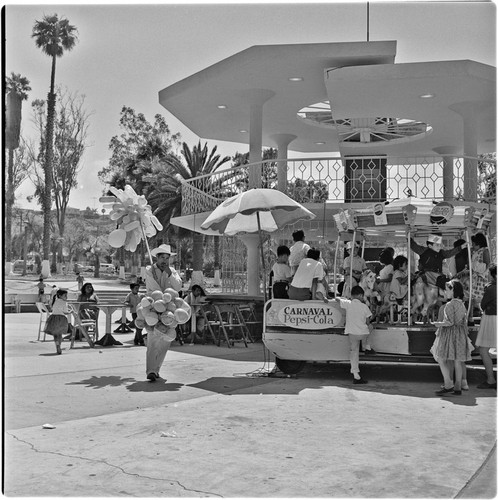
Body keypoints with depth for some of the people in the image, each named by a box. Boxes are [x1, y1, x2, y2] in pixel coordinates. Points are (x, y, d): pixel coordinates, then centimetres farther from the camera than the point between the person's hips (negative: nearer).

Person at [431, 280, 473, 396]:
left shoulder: (450, 304, -14)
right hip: (460, 334, 8)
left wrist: (438, 324, -4)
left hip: (450, 333, -8)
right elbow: (464, 321, 14)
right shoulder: (461, 304, 11)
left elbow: (450, 322, -19)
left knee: (441, 359, -3)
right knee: (457, 361, 9)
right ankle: (458, 387, 13)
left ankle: (449, 385, -10)